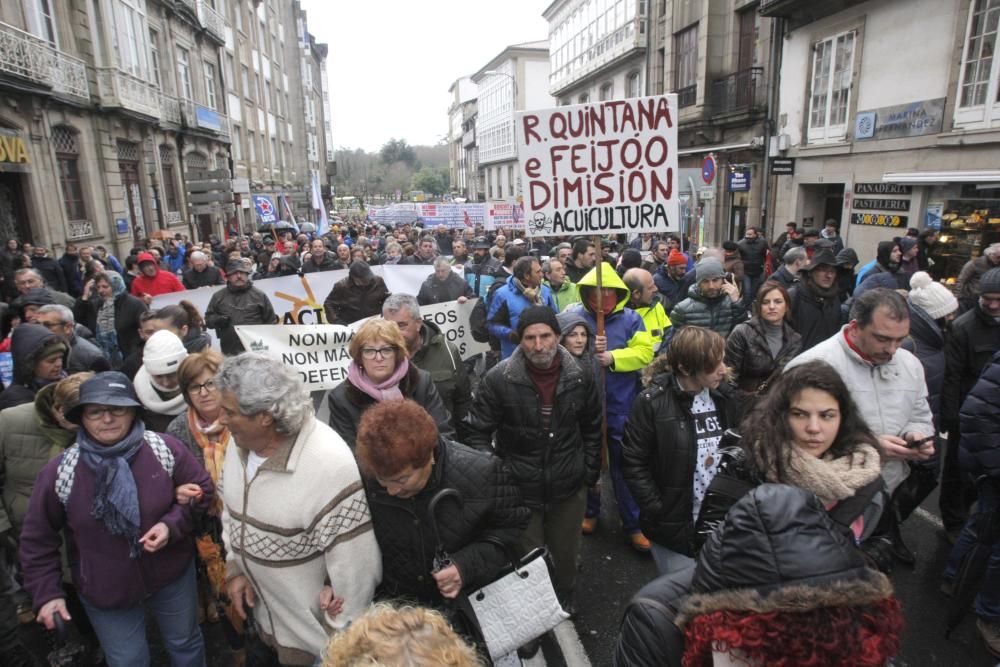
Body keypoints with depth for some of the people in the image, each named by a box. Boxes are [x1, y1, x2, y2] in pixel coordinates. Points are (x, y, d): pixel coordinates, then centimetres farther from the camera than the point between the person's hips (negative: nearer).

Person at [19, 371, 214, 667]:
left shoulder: (165, 449, -17)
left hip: (173, 576, 1)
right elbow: (38, 540, -4)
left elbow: (202, 490, -6)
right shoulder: (59, 473, -16)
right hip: (105, 592, 0)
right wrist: (47, 593, -6)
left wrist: (173, 525, -21)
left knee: (186, 643, 25)